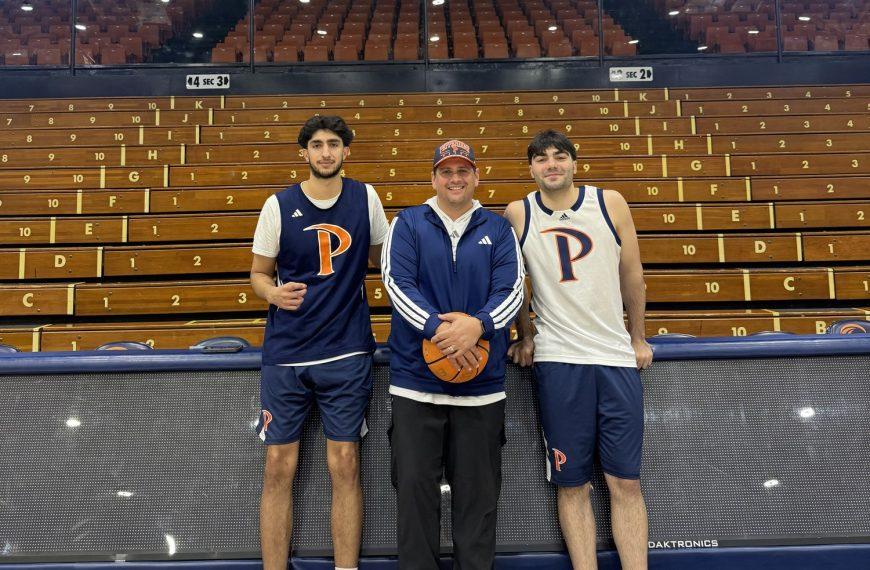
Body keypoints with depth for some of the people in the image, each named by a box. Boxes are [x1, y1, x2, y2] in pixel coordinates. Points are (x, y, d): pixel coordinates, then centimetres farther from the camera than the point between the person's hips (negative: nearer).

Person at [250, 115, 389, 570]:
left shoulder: (365, 198, 3)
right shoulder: (279, 205, 0)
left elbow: (380, 258, 16)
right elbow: (259, 273, 6)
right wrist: (275, 293, -17)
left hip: (347, 352, 0)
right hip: (285, 352, 0)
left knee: (344, 464, 3)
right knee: (279, 467, 3)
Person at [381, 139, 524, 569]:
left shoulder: (498, 229, 10)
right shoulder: (408, 224, 6)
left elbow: (511, 289, -1)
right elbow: (397, 283, -6)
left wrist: (478, 325, -20)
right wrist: (438, 328, -20)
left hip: (483, 381, 1)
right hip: (415, 377, -1)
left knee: (478, 491, 10)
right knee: (415, 486, 5)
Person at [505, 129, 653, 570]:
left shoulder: (610, 203, 4)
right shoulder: (518, 214, 2)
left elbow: (632, 273, 10)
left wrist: (638, 338, 14)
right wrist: (525, 336, 13)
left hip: (617, 356, 1)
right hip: (556, 360, -1)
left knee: (625, 482, 4)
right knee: (572, 484, 5)